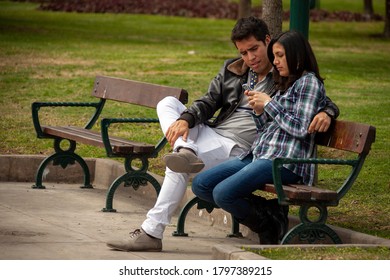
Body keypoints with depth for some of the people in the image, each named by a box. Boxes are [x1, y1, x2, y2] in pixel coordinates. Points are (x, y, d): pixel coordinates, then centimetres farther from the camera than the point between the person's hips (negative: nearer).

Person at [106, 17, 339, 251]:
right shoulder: (232, 70, 16)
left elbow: (328, 104, 0)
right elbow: (209, 102, 11)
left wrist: (325, 113, -27)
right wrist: (186, 119, -12)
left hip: (238, 150, -7)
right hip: (208, 135, 7)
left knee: (178, 167, -29)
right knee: (167, 103, -4)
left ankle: (151, 233, -28)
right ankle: (185, 152, -30)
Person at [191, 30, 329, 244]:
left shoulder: (308, 81, -3)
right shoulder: (285, 84, 25)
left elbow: (300, 129, -14)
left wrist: (269, 103, -7)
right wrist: (258, 111, 6)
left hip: (286, 160, -10)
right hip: (259, 154, 10)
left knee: (223, 193, -26)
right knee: (200, 185, -3)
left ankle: (269, 226, -3)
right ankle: (262, 211, -2)